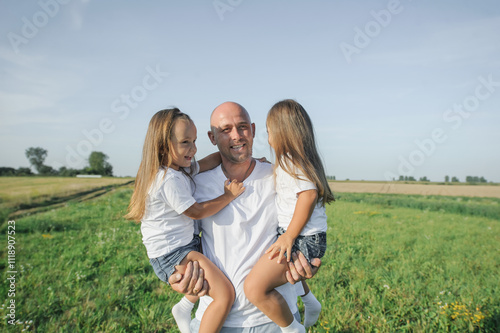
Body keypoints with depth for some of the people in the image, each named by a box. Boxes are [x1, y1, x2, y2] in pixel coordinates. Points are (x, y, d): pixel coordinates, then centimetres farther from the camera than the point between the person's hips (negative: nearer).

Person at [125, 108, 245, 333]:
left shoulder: (180, 168, 6)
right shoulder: (168, 180, -23)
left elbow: (210, 161, 8)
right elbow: (197, 211, -19)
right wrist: (228, 196, -10)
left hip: (185, 243, 10)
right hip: (171, 255, -10)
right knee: (225, 294, -17)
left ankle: (184, 307, 38)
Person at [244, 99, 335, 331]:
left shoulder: (291, 159, -15)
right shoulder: (305, 156, 15)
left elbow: (308, 193, -26)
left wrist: (289, 236, -23)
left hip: (302, 239, -11)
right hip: (311, 237, 11)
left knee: (254, 288, -17)